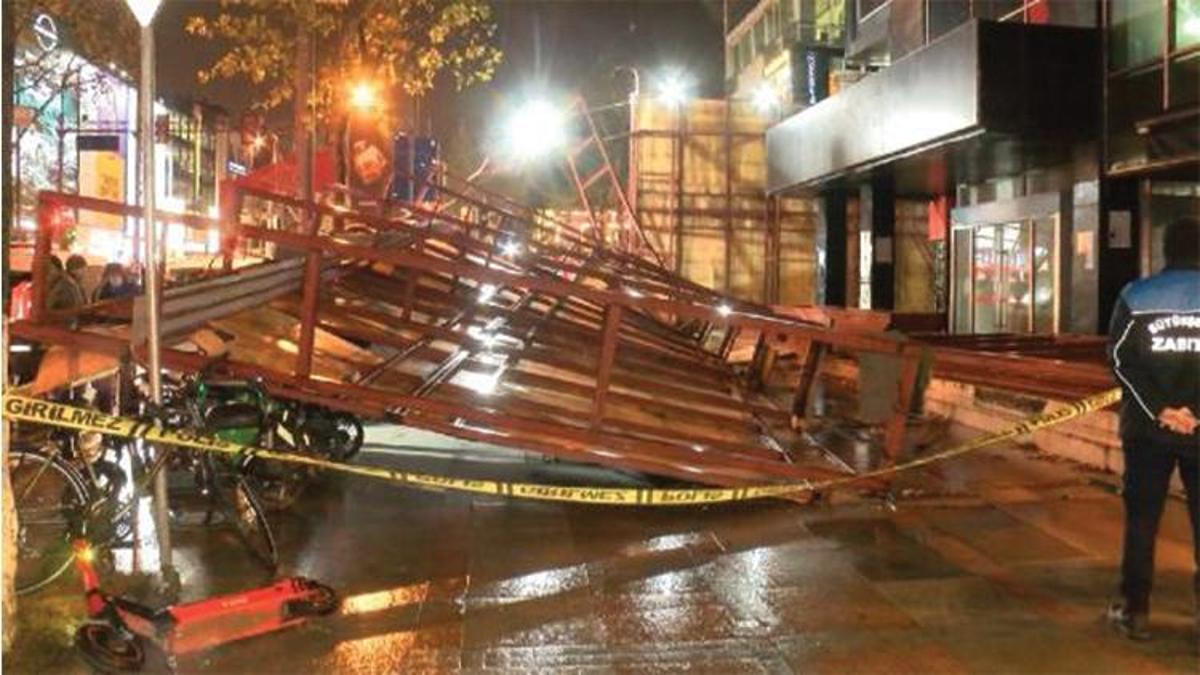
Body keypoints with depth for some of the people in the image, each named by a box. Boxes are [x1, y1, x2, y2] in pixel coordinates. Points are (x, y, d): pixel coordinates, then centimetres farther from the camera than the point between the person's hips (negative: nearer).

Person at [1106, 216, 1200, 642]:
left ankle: (1135, 611, 11)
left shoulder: (1136, 296, 3)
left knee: (1141, 518, 8)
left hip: (1147, 426, 1)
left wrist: (1160, 409, -9)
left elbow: (1121, 358, -6)